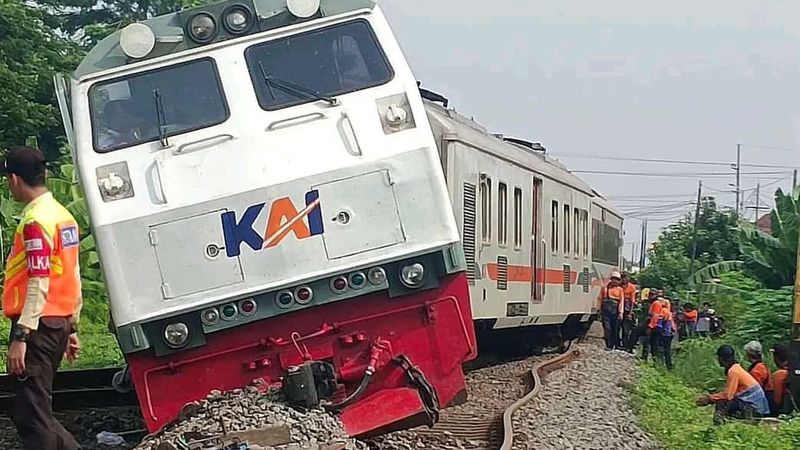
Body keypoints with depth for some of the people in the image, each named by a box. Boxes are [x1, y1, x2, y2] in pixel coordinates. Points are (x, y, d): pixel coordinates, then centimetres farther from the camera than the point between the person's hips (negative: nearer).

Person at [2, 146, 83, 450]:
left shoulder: (35, 220, -14)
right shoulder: (63, 215, 13)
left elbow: (40, 283, -19)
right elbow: (72, 278, 16)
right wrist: (71, 328, 22)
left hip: (37, 325, -9)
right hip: (59, 323, 9)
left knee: (30, 414, -4)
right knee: (32, 410, 16)